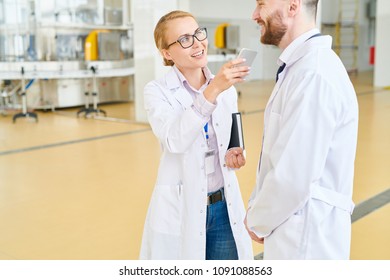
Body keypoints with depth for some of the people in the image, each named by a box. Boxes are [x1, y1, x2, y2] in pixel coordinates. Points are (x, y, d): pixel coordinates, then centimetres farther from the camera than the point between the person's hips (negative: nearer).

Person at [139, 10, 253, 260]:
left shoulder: (226, 88, 4)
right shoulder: (157, 91, -9)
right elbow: (175, 139, -27)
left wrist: (234, 153, -7)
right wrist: (212, 91, -36)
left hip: (225, 208, 4)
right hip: (181, 210, -4)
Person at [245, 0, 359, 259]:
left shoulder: (314, 73, -23)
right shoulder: (300, 65, 10)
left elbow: (294, 177, -25)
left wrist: (258, 221, -10)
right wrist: (256, 208, 4)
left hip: (307, 238, -9)